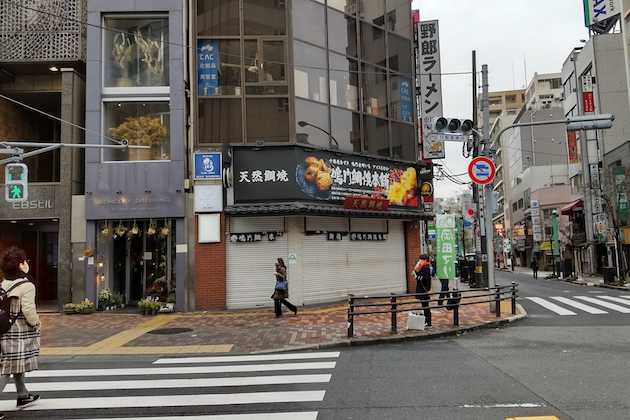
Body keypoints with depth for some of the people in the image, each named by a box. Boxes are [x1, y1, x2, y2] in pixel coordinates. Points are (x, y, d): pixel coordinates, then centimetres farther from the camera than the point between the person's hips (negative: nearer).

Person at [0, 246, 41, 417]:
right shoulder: (26, 285, -17)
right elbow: (28, 310, -21)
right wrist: (36, 323, -5)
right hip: (20, 331, -8)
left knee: (16, 365, 22)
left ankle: (23, 395, 38)